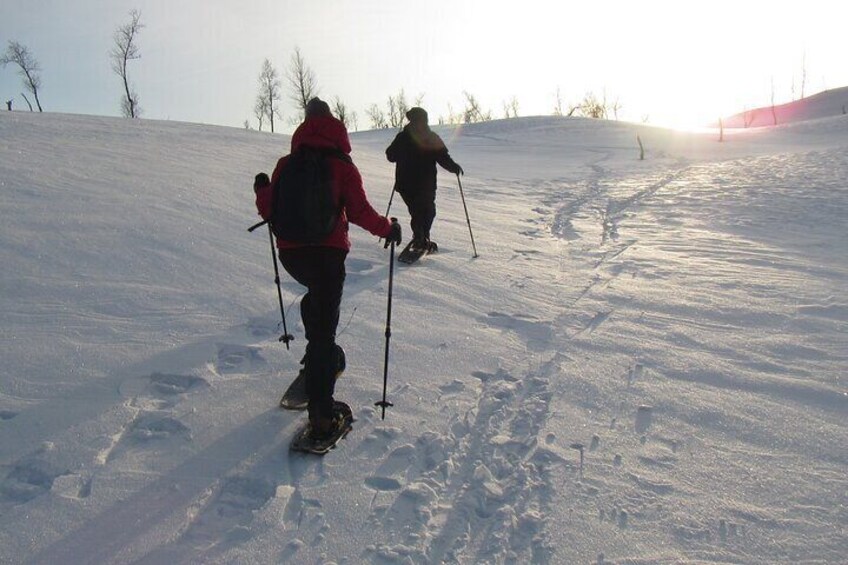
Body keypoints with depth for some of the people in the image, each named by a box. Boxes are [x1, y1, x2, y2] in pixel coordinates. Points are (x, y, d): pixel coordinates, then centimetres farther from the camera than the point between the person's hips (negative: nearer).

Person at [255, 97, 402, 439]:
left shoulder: (286, 164, 7)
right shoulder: (342, 165, -1)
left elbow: (269, 210, 10)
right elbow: (359, 211, -6)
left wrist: (262, 189, 31)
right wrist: (388, 229, 10)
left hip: (289, 252, 4)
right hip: (328, 252, -3)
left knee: (315, 294, 35)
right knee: (324, 329, -2)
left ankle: (320, 357, 36)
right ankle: (321, 416, -4)